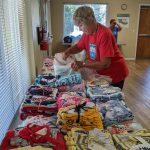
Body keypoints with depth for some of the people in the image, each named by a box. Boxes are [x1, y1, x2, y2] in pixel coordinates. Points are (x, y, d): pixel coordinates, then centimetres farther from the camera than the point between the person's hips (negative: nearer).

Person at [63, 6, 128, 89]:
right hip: (102, 73, 7)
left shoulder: (104, 34, -28)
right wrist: (68, 51, -8)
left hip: (115, 74, -7)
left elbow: (105, 63, -31)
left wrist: (82, 64, -33)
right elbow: (78, 47, 12)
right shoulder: (87, 32, -5)